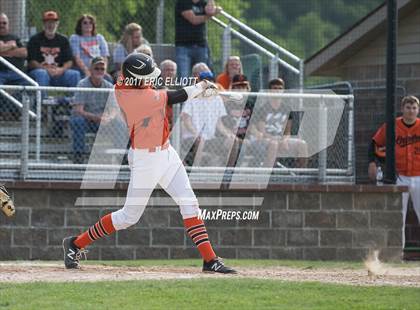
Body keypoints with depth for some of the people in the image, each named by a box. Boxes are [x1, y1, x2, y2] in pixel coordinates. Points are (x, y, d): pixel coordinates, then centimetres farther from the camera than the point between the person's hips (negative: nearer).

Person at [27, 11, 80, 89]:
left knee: (75, 74, -21)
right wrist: (47, 69, -21)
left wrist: (61, 69, -15)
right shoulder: (35, 40, 5)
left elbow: (69, 61, 8)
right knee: (41, 74, -37)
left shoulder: (63, 40, 15)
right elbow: (31, 62, -5)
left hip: (59, 72, 3)